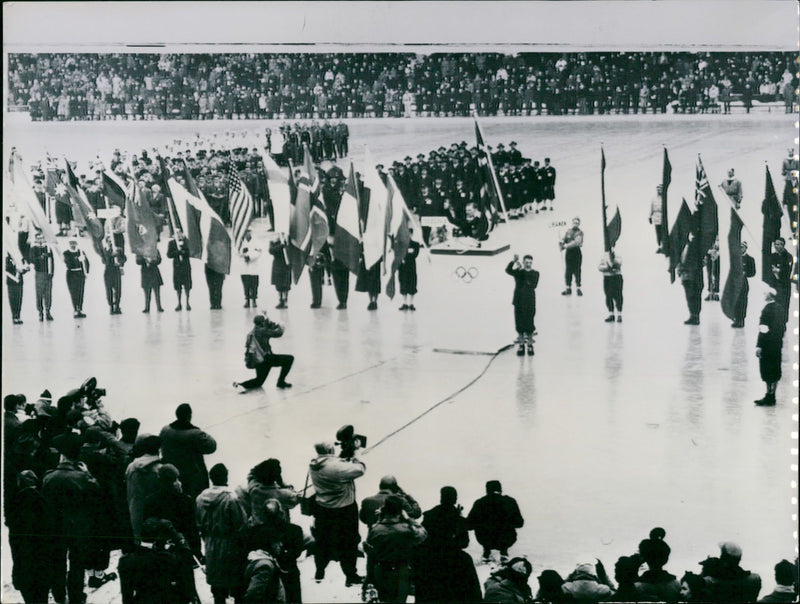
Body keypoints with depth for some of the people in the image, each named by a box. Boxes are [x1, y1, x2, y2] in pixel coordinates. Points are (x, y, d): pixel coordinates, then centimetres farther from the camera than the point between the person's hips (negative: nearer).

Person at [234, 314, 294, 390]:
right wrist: (280, 327, 8)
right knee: (289, 358, -5)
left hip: (256, 361, 9)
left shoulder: (251, 332, 13)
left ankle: (241, 384, 2)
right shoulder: (261, 331, -13)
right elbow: (278, 333, -12)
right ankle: (281, 381, -3)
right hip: (265, 358, -9)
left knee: (259, 381, 26)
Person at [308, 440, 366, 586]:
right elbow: (360, 469, -25)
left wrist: (346, 459, -4)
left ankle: (319, 574, 34)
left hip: (322, 509, 7)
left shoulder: (313, 466, -5)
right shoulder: (335, 466, -29)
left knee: (322, 541, 21)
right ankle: (350, 576, 18)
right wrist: (355, 458, -6)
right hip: (344, 510, -7)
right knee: (348, 543, 9)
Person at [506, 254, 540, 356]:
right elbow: (508, 270, -18)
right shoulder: (518, 272, 1)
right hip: (519, 302, 0)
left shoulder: (535, 274, 1)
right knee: (519, 325, 6)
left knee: (530, 325, 3)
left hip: (530, 302, 0)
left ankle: (530, 345, 16)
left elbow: (533, 285, -15)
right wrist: (513, 261, -33)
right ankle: (521, 345, 17)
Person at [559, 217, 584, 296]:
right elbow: (563, 239, 10)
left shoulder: (580, 232, -6)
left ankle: (578, 288, 1)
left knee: (577, 271, -4)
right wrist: (561, 243, -13)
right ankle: (568, 288, 12)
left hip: (576, 252, -5)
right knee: (568, 270, 6)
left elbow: (576, 242, -19)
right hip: (568, 252, 5)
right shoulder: (568, 232, 11)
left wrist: (566, 245, -23)